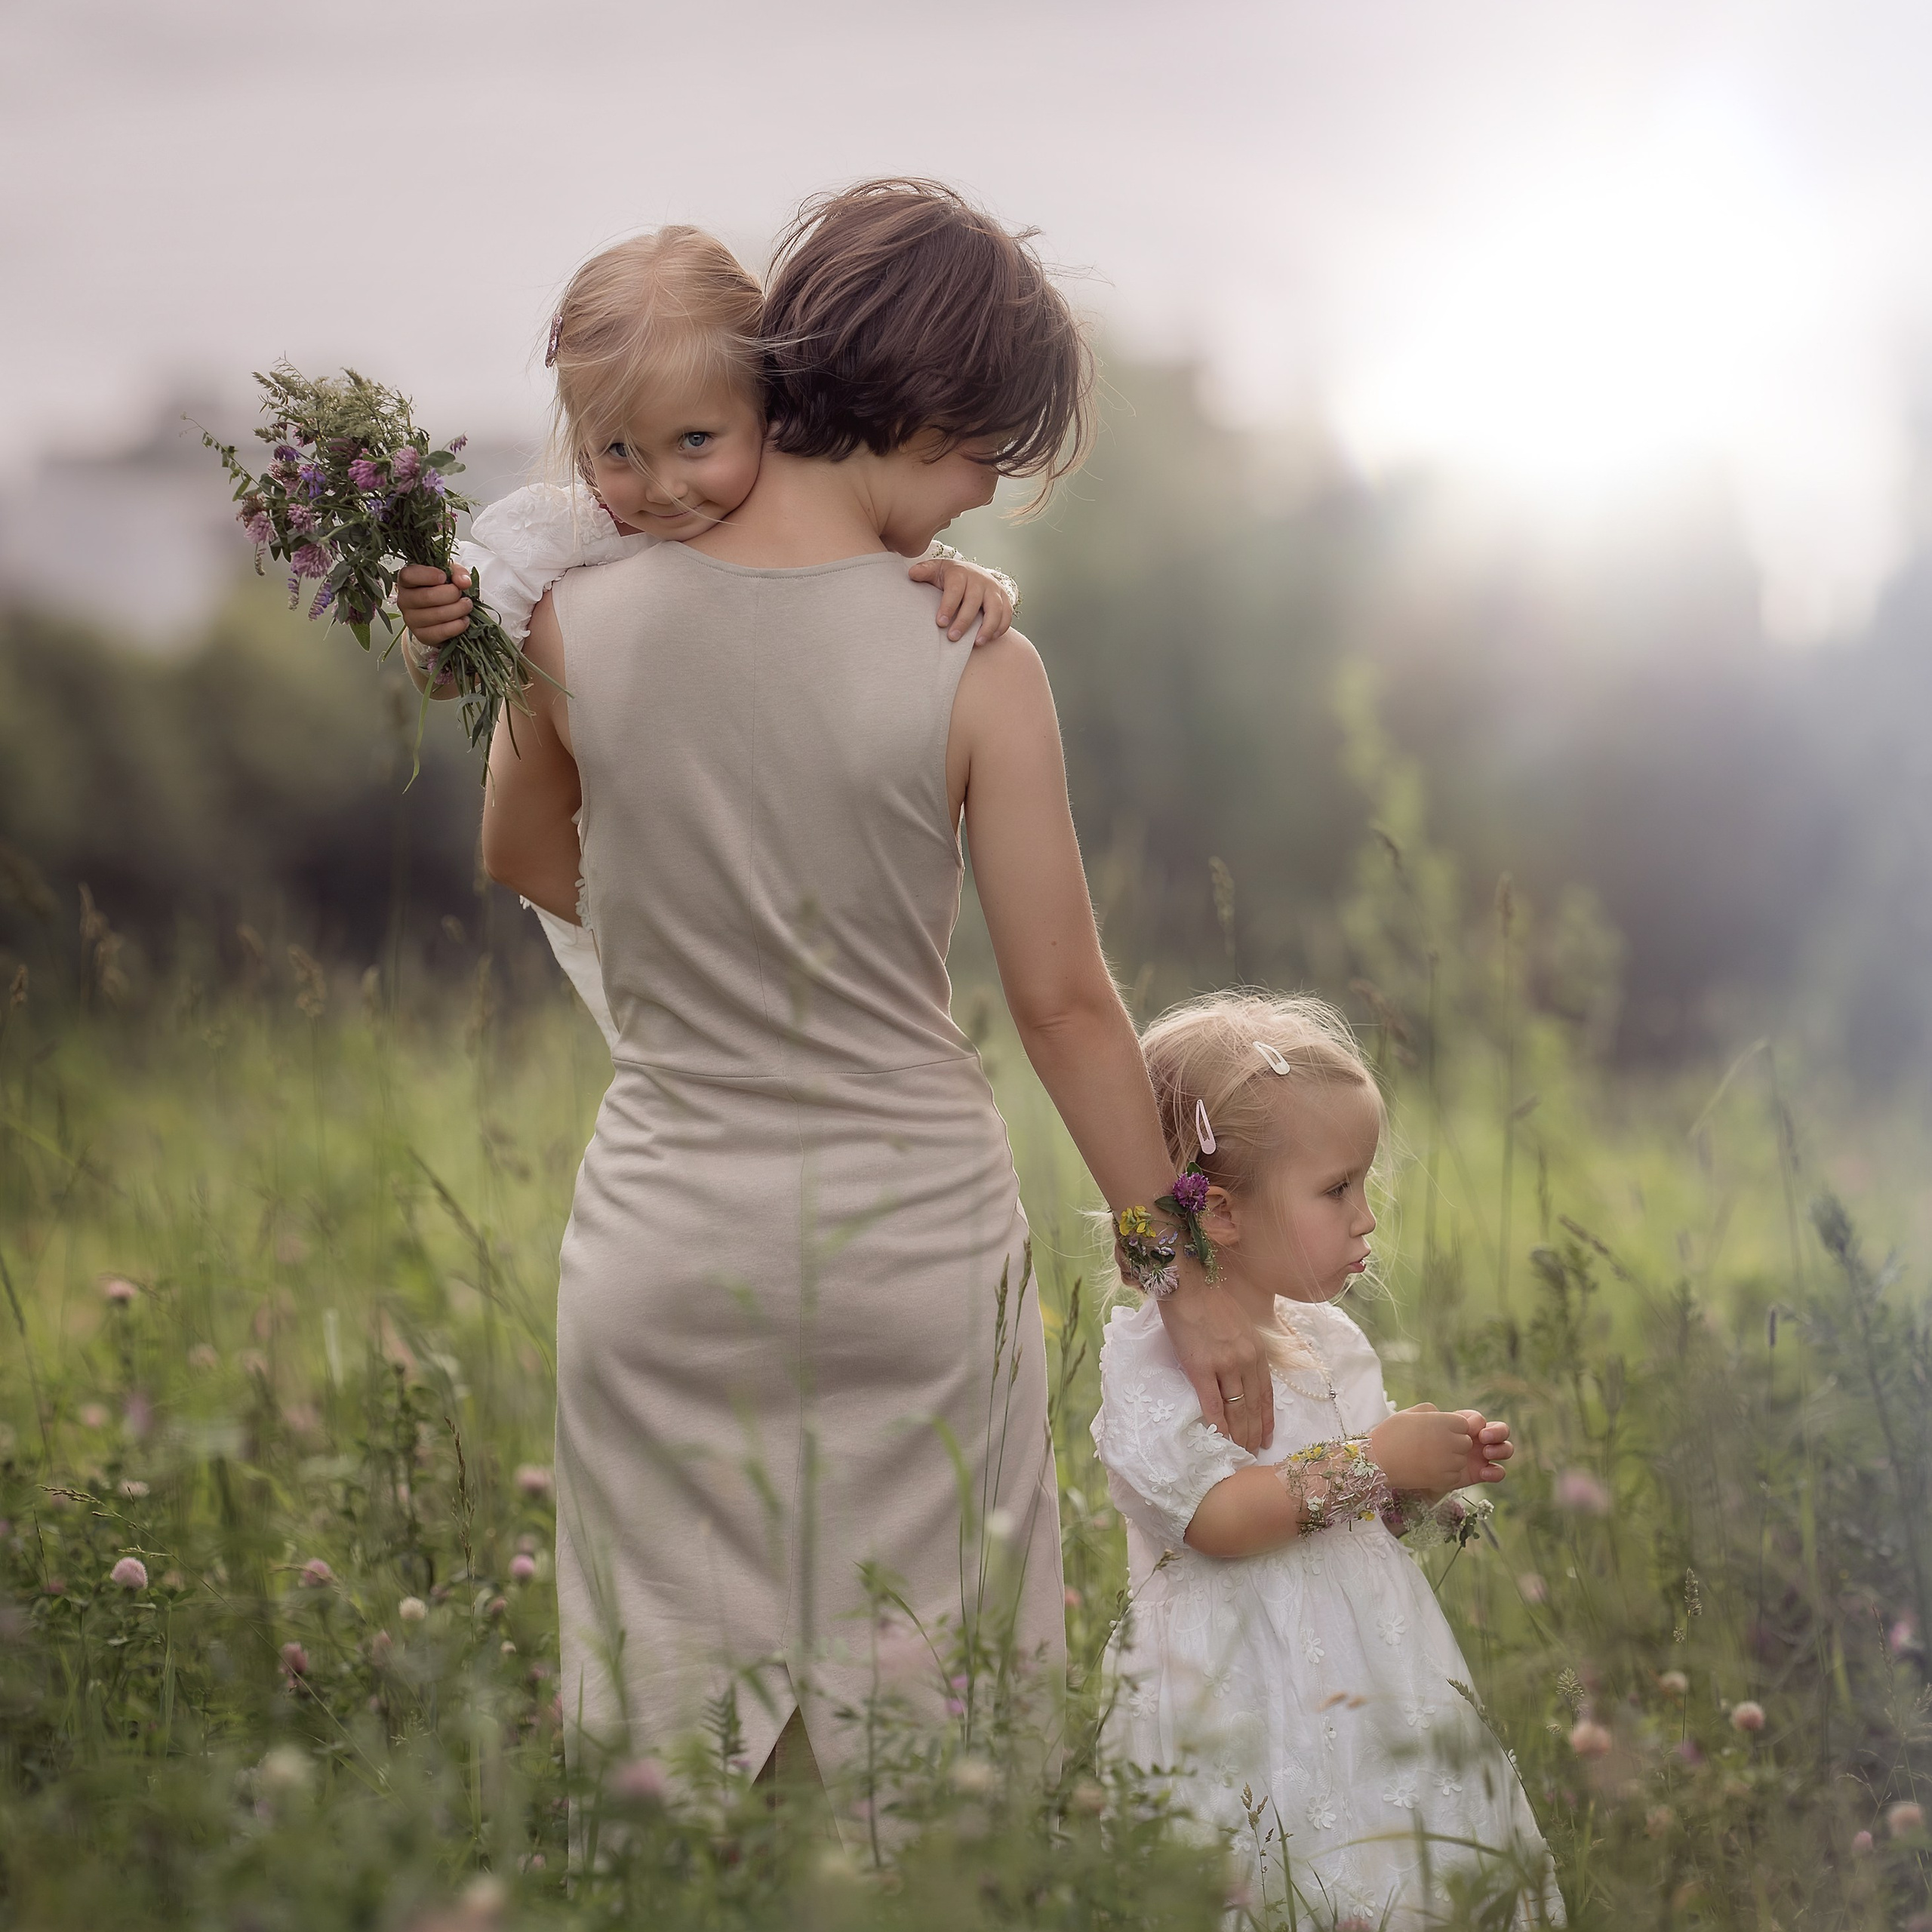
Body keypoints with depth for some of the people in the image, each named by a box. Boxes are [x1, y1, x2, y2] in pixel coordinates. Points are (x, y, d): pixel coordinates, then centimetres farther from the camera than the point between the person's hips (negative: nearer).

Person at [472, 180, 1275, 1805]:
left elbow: (524, 861, 12)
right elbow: (1065, 1004, -9)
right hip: (912, 1243, -2)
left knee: (681, 1734, 14)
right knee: (916, 1737, 14)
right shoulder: (977, 671, -15)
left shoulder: (578, 623, -8)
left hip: (669, 1247, 2)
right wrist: (1185, 1273, 3)